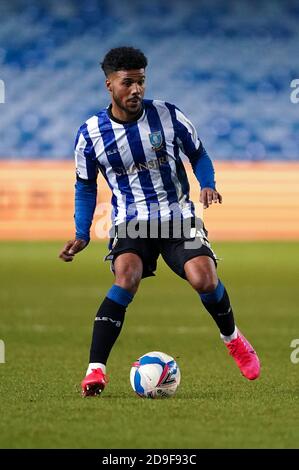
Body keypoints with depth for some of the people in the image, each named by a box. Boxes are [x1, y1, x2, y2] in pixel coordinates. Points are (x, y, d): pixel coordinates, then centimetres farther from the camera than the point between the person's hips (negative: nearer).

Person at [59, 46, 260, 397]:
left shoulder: (168, 116, -4)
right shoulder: (90, 134, -2)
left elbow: (198, 155, 10)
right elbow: (86, 187, 11)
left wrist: (208, 185, -10)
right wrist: (82, 234, 1)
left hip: (177, 216, 1)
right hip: (130, 222, -1)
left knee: (204, 278, -19)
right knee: (126, 277, -29)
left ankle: (232, 338, 15)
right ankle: (95, 370, -30)